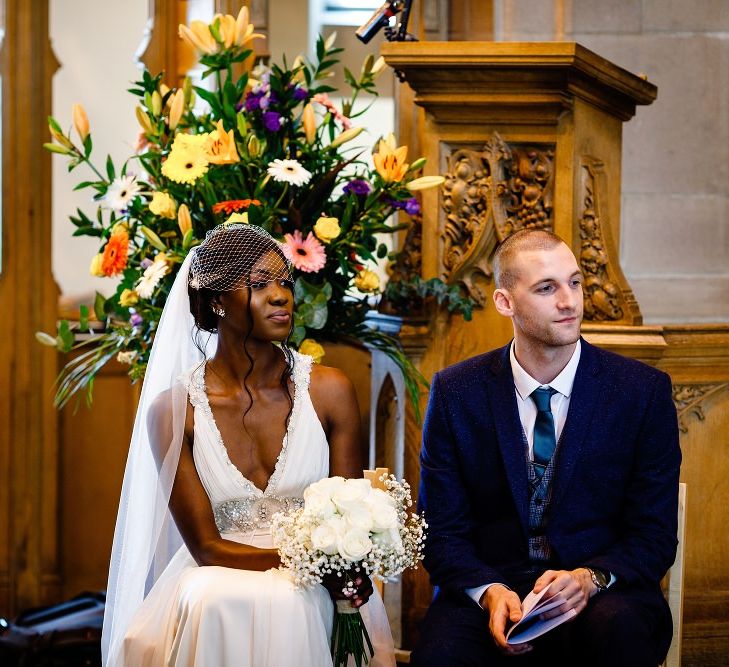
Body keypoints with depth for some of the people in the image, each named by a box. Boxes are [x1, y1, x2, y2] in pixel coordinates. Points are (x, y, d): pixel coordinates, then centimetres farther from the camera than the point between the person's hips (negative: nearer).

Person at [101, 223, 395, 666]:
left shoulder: (329, 392, -1)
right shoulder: (175, 409, -4)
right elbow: (206, 548, -6)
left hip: (307, 596, 1)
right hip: (215, 583, 0)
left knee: (283, 605, -35)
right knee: (210, 603, -36)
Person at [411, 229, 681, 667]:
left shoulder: (644, 391, -2)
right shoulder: (457, 392, 1)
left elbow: (654, 536, -1)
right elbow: (441, 531, 2)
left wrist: (591, 577, -21)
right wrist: (489, 592, -18)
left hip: (604, 596, 1)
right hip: (488, 588, 0)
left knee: (619, 630, -34)